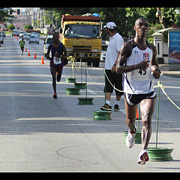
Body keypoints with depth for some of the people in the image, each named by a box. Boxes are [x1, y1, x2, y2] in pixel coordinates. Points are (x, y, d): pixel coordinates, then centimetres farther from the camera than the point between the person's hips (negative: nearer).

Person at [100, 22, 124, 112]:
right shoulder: (112, 38, 15)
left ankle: (117, 104, 13)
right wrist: (110, 65, 17)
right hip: (109, 67, 9)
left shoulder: (118, 38, -14)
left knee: (118, 88, 5)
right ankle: (107, 104, -8)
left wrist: (115, 65, -25)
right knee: (108, 87, -2)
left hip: (116, 68, -9)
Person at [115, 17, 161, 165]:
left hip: (148, 90, 1)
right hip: (131, 90, -1)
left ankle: (144, 151, -27)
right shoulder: (128, 46, -6)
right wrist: (137, 66, -24)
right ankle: (132, 132, 53)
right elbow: (118, 68, -12)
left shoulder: (152, 48, 8)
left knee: (147, 120, -18)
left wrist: (156, 71, 2)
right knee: (130, 120, 17)